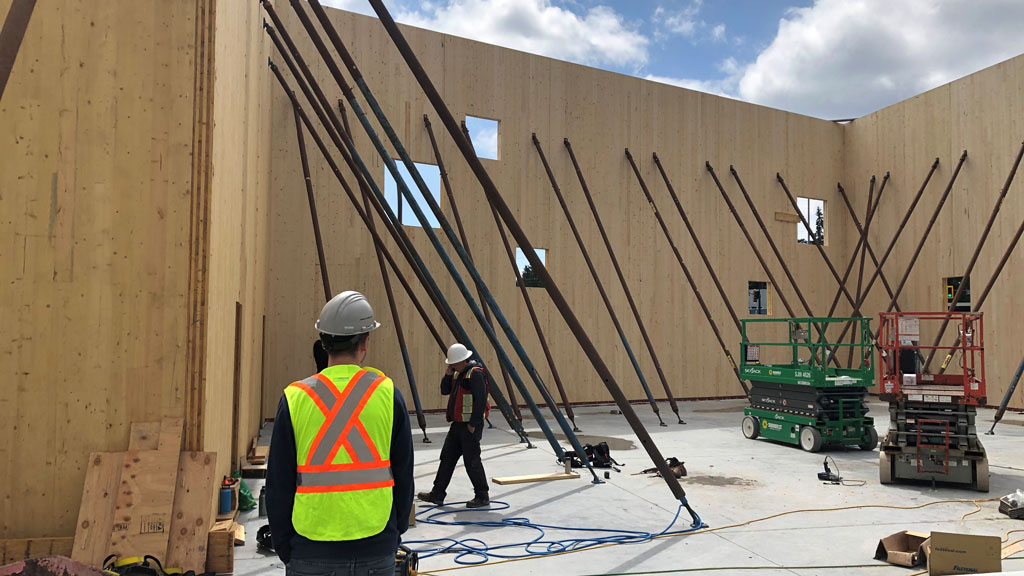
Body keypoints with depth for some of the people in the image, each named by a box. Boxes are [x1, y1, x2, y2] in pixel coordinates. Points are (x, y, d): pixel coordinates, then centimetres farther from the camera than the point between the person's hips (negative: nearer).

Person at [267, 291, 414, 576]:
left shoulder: (295, 398, -6)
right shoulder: (387, 394, -5)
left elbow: (278, 485, -1)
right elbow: (404, 477, 1)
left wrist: (284, 547, 11)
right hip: (377, 552, 0)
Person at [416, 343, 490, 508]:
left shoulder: (475, 373, -17)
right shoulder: (458, 372, 13)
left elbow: (481, 400, -22)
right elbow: (445, 391, 15)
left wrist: (473, 424, -20)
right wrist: (448, 375, -1)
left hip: (470, 426, -10)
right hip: (457, 424, 10)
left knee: (472, 461, -2)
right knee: (447, 458, 12)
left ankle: (482, 496, 11)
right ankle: (437, 494, 20)